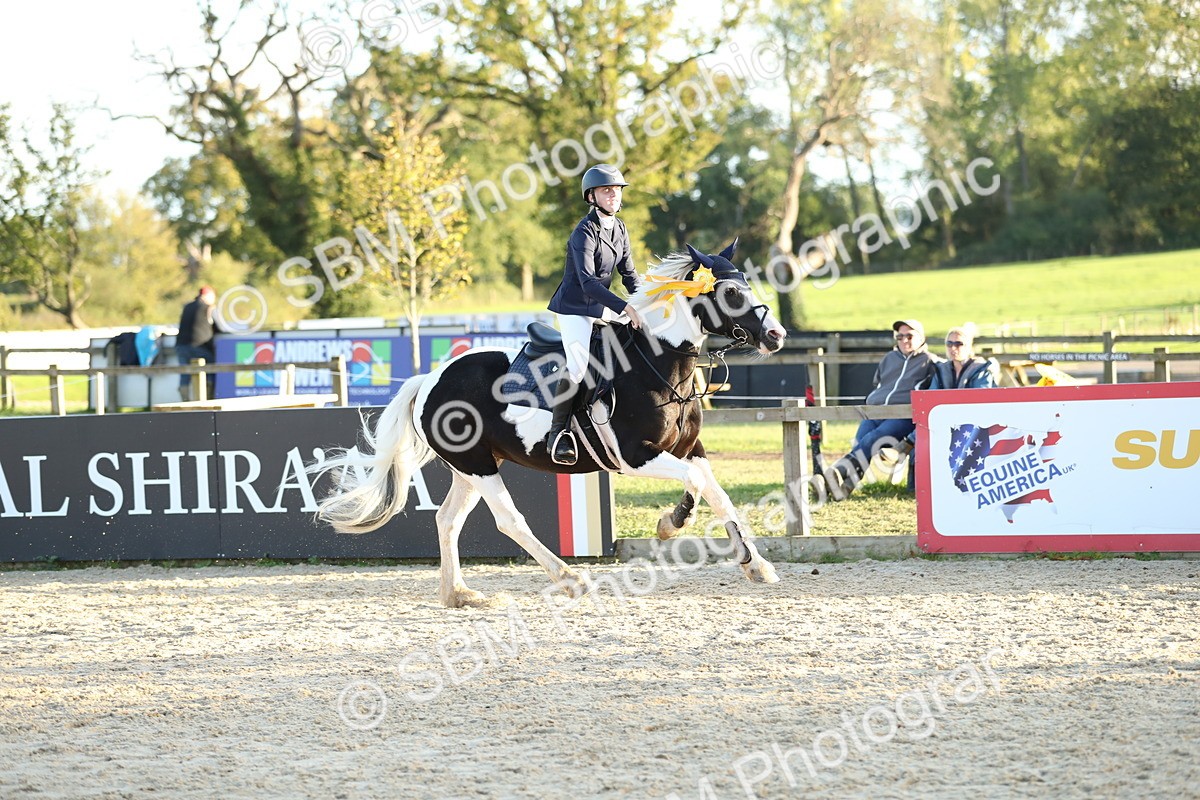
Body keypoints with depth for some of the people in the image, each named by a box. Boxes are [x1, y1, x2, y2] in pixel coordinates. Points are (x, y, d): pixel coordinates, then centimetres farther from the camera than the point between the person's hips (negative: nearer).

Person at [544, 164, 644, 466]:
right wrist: (625, 307, -36)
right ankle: (558, 432, -14)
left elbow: (629, 274, 13)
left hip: (603, 307, 9)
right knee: (577, 366, -25)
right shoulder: (585, 232, -19)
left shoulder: (619, 229, 7)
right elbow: (588, 281, -29)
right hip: (575, 308, -9)